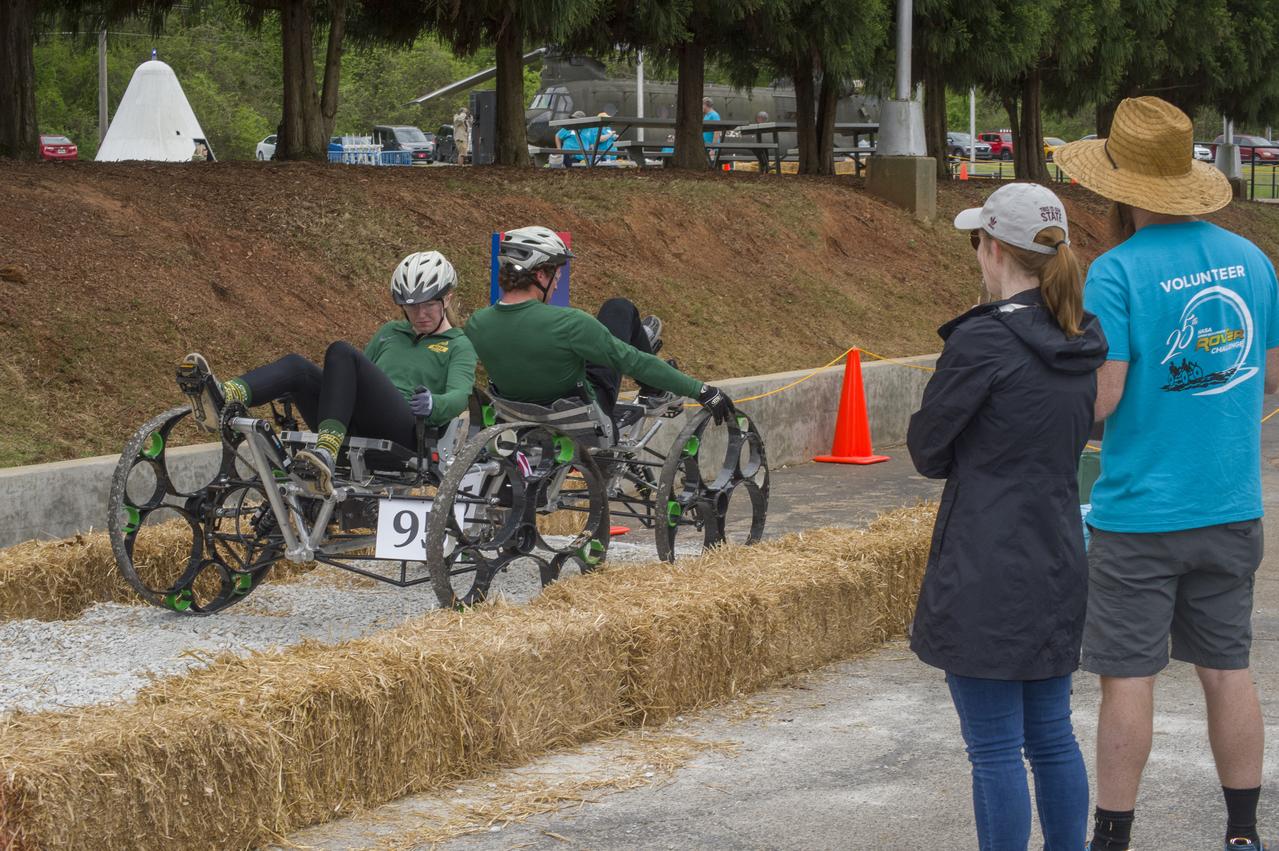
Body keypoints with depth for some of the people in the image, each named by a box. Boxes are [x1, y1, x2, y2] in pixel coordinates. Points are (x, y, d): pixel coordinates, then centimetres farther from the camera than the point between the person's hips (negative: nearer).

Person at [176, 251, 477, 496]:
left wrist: (432, 404, -28)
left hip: (407, 431, -6)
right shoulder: (390, 332, 33)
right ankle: (224, 399, -51)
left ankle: (326, 454, -50)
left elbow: (460, 395, -3)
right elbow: (358, 378, 35)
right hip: (356, 432, 6)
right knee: (298, 367, -20)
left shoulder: (458, 346, 15)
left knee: (342, 352, -28)